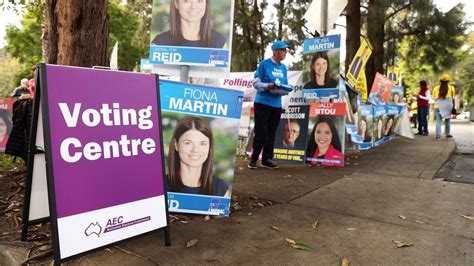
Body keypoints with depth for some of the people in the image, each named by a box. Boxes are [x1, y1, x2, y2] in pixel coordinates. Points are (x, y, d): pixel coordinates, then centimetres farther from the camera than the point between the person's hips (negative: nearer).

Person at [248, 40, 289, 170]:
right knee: (261, 132, -5)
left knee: (271, 133, 9)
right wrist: (268, 86, -25)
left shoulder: (284, 68, 13)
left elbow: (285, 85, 16)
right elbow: (256, 83, -8)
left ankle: (267, 159, 18)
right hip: (262, 103, -6)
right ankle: (253, 160, 6)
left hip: (277, 105, 6)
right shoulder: (264, 64, -5)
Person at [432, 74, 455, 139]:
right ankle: (447, 134, 15)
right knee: (447, 120, 12)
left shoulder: (436, 88, 3)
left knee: (438, 121, 0)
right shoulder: (451, 88, 3)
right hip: (448, 106, 0)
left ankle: (438, 134, -9)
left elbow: (434, 98, 3)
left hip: (438, 106, 0)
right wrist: (453, 107, 8)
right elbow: (453, 99, 4)